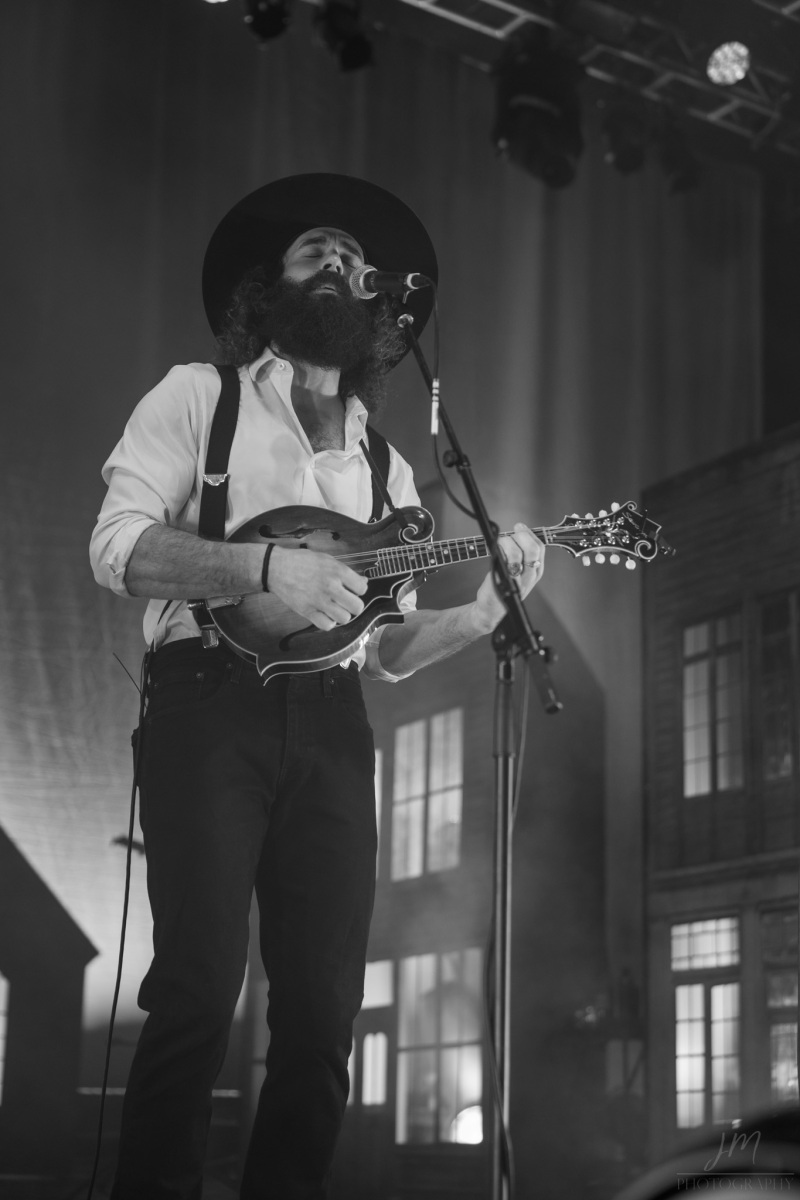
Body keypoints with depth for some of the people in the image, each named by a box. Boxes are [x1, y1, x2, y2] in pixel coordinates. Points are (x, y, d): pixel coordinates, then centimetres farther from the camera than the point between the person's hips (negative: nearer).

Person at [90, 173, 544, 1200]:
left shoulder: (387, 467, 23)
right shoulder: (198, 396, 10)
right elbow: (118, 548, -3)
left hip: (330, 727, 4)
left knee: (323, 1008, -2)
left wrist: (495, 601, 2)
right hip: (210, 702, -4)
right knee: (200, 987, -15)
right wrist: (267, 567, -16)